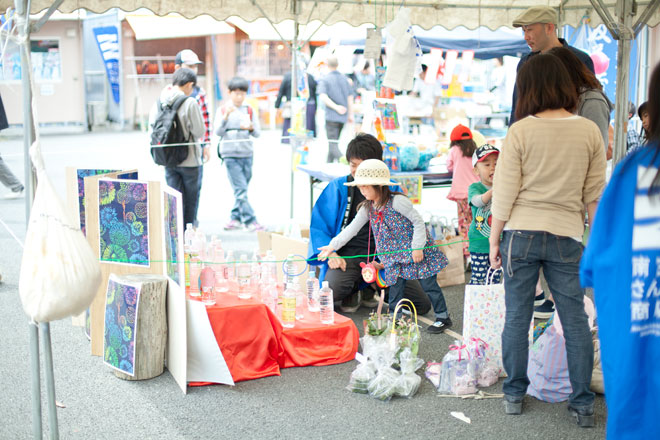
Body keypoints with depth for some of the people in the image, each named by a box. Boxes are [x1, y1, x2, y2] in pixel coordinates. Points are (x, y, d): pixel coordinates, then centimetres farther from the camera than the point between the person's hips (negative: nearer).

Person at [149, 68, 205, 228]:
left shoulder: (159, 102, 0)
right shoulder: (190, 103, -16)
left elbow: (152, 126, 6)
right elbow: (199, 132, -15)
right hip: (190, 160, -4)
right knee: (191, 199, 10)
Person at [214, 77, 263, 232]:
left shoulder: (249, 111, 9)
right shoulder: (223, 111, 3)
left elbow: (258, 133, 7)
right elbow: (218, 131, -7)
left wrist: (251, 127, -15)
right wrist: (226, 116, -18)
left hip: (247, 154, 3)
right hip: (230, 155, -3)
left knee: (241, 189, 7)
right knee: (240, 190, -9)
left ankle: (236, 217, 21)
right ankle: (250, 221, -11)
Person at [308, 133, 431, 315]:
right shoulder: (338, 187, 3)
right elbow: (319, 226, 5)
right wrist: (331, 254, -13)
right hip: (349, 254, -2)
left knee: (423, 305, -6)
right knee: (331, 290, -34)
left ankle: (371, 288, 16)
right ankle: (353, 293, 4)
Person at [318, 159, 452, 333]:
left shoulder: (397, 201, -19)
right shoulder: (367, 208, 2)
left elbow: (418, 222, -16)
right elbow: (352, 228, 6)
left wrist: (417, 247, -18)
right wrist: (333, 245, 1)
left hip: (416, 252, -6)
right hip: (394, 257, 6)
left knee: (428, 284, 1)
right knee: (395, 286, 5)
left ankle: (443, 317, 13)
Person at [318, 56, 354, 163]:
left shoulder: (325, 79, -4)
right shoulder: (344, 79, 10)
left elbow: (323, 97, -19)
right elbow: (350, 98, 10)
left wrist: (336, 107, -22)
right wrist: (350, 114, 14)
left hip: (331, 115, -6)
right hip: (343, 117, 6)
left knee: (333, 144, -9)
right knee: (334, 141, 18)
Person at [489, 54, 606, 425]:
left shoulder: (520, 132, -6)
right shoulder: (590, 131, 0)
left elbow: (504, 193, -5)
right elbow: (595, 195, 3)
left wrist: (494, 240, 5)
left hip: (521, 234, -1)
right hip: (567, 237, 1)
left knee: (517, 318, 10)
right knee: (576, 322, 9)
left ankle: (515, 395, 20)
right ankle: (583, 404, 15)